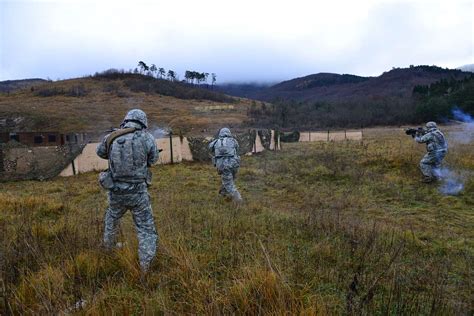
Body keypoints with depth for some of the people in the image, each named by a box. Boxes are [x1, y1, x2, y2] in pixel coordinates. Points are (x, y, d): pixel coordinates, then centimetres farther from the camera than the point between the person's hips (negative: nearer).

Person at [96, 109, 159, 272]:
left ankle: (108, 244, 56)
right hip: (138, 193, -3)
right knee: (146, 229, 9)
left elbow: (100, 152, 16)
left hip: (116, 192, 4)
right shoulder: (146, 137, -12)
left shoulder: (110, 137, -4)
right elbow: (153, 159, 4)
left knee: (112, 218, 33)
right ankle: (146, 267, 10)